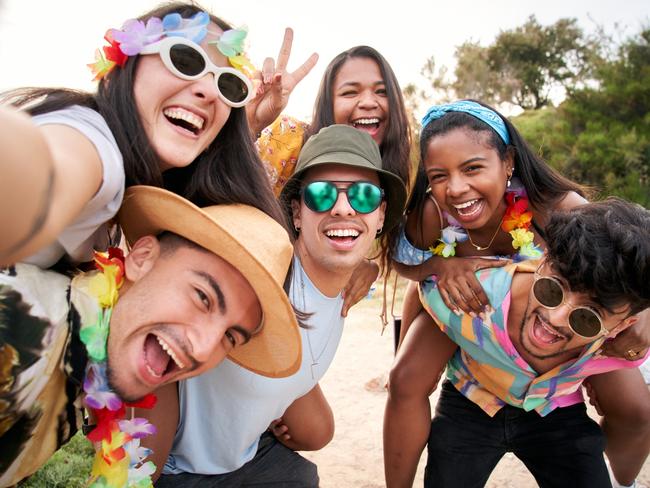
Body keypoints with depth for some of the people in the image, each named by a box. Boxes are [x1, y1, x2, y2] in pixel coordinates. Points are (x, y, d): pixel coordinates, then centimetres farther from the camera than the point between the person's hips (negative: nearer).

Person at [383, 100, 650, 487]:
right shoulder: (429, 216, -34)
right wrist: (440, 266, -35)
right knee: (407, 381, -17)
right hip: (464, 300, 0)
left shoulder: (561, 208, -37)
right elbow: (401, 262, -13)